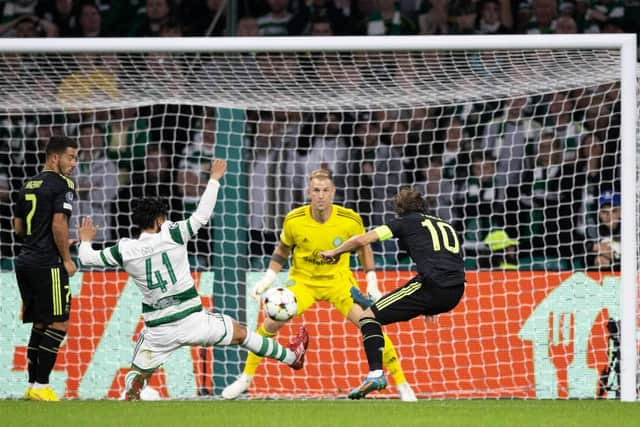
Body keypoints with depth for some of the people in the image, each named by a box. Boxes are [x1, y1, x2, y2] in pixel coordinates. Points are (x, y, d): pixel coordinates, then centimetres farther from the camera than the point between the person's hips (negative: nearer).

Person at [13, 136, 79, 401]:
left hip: (25, 260, 8)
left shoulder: (28, 185, 16)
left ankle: (32, 385, 14)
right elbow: (58, 224, -19)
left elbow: (18, 227, 21)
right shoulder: (62, 185, -9)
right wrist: (67, 259, -10)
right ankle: (41, 386, -8)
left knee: (40, 324, 15)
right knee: (58, 324, -4)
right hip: (47, 264, -8)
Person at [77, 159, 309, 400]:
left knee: (137, 375, 16)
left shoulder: (124, 250, -4)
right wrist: (214, 179, 8)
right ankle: (291, 356, 35)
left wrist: (85, 241, 28)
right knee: (240, 333, 20)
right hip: (192, 321, 0)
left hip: (158, 330, 0)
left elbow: (87, 258, 5)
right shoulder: (172, 236, -8)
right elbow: (202, 215, -4)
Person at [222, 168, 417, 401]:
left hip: (338, 281, 0)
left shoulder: (350, 220, -17)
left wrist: (372, 284, 1)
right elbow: (282, 250, 4)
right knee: (271, 322, -18)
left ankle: (402, 384, -1)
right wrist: (267, 279, -4)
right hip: (302, 280, 0)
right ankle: (245, 378, 0)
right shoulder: (294, 220, -16)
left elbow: (364, 247, 3)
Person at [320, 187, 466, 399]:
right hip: (456, 292, 6)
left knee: (368, 317, -1)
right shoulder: (446, 225, 31)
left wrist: (335, 252, 28)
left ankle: (376, 373, -19)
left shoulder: (406, 222, 15)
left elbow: (362, 240, 10)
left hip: (431, 284, -6)